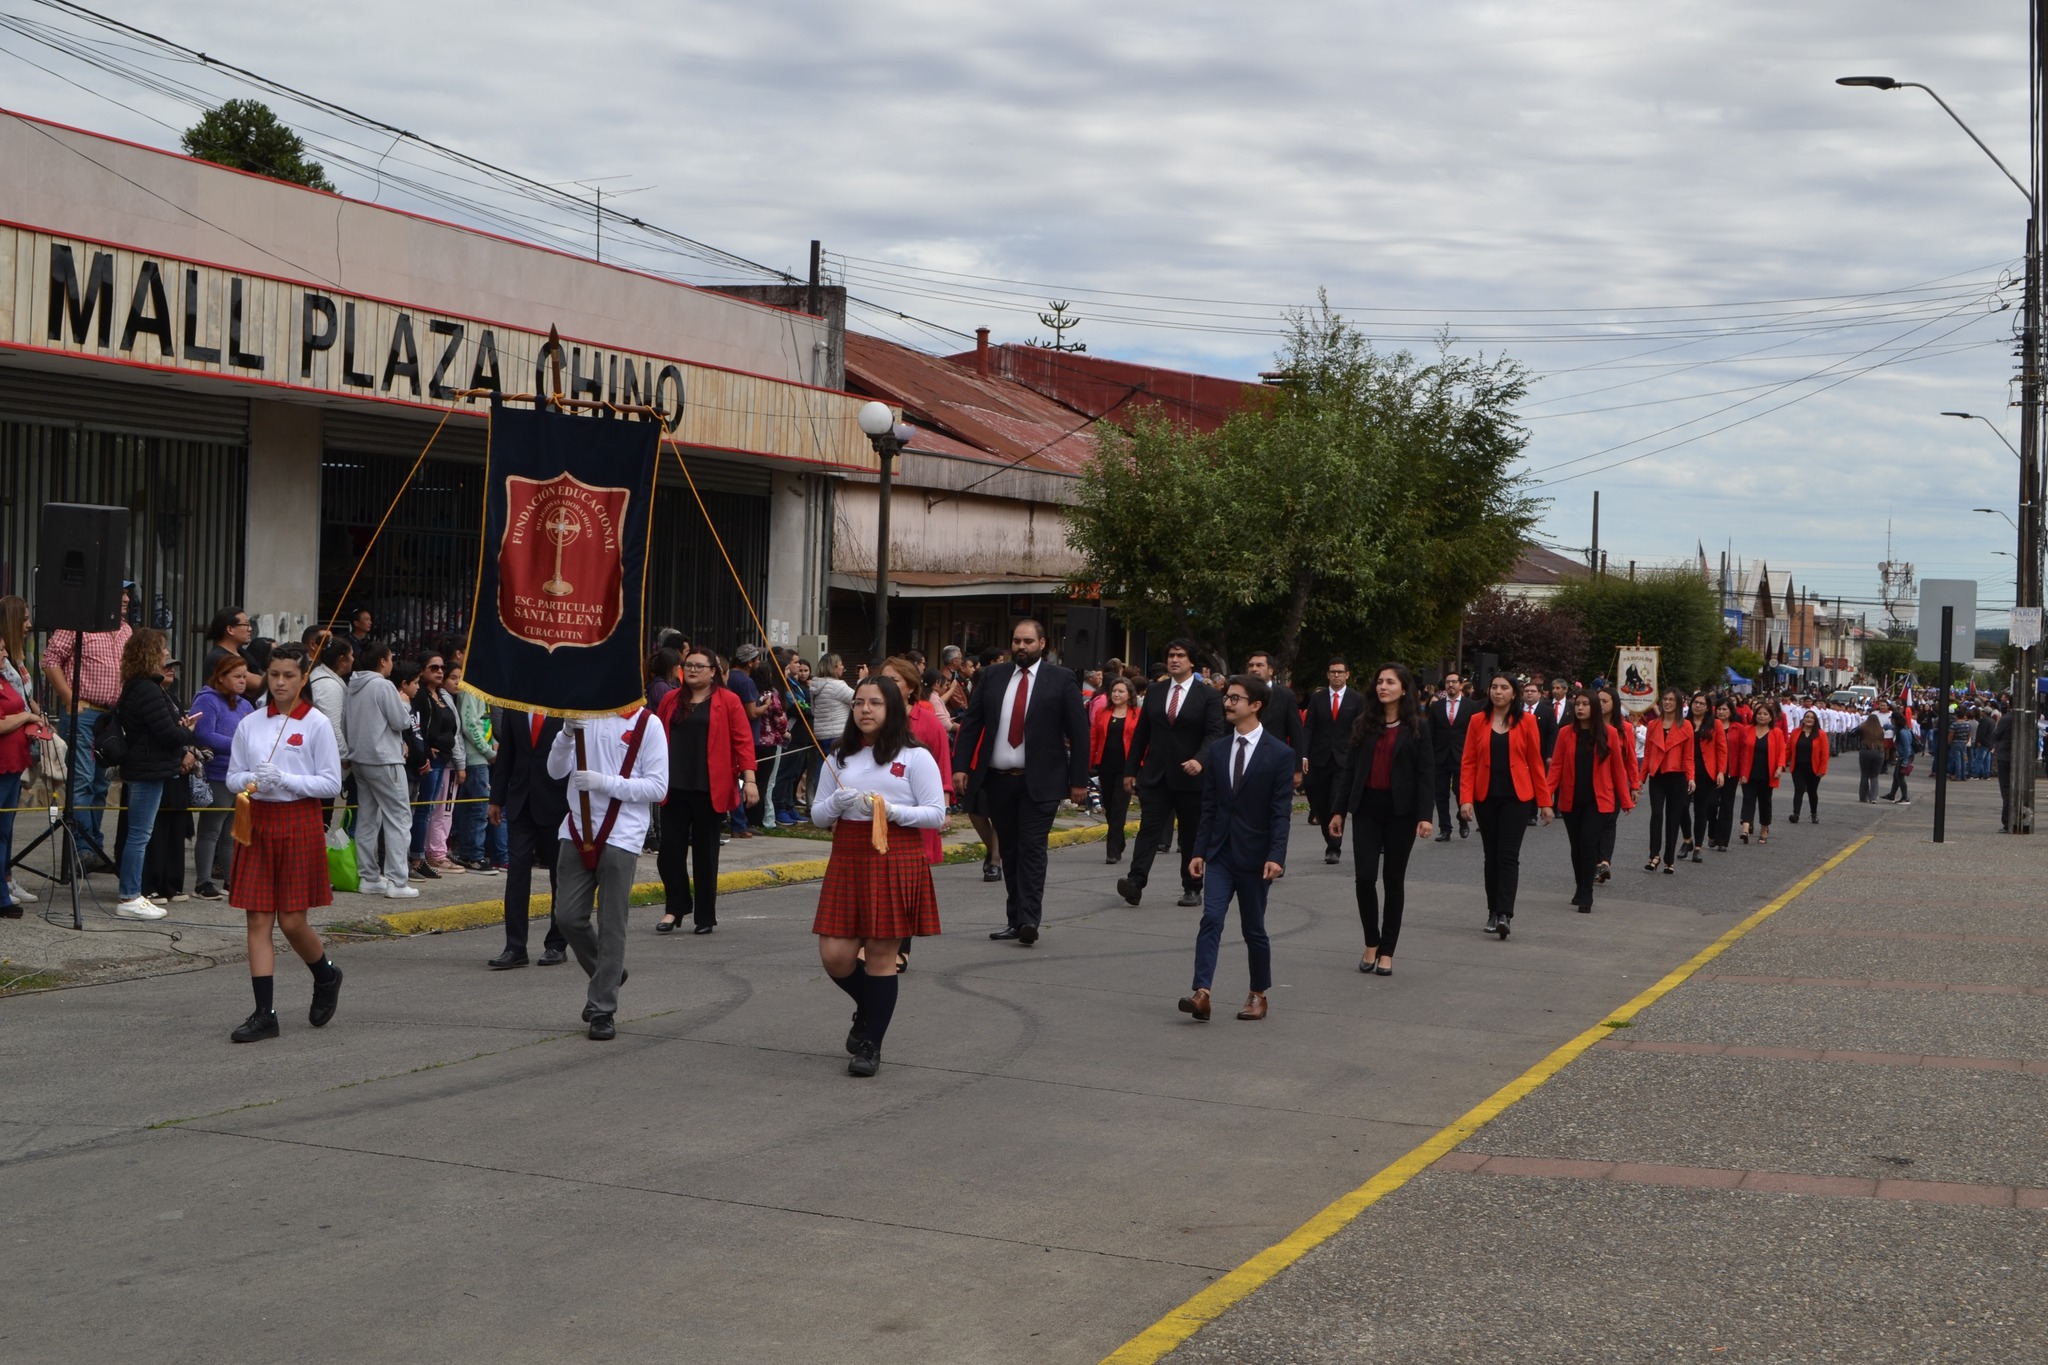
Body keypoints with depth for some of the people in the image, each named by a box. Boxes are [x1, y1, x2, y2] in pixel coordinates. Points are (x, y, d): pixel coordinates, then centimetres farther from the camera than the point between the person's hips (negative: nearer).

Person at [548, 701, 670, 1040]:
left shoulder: (647, 724, -4)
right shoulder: (585, 716, 9)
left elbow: (658, 787, -8)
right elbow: (556, 771, 7)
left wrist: (604, 782, -17)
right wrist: (567, 733, -11)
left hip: (621, 837, -4)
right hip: (577, 831, 4)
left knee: (611, 925, -2)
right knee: (568, 916, 3)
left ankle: (603, 1010, 6)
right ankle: (608, 974, 28)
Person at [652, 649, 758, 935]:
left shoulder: (728, 701, -1)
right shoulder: (671, 701, 10)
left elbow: (743, 741, -5)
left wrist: (749, 779, -12)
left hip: (709, 790, -3)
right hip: (674, 789, 3)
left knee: (705, 854, 6)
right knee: (670, 851, -1)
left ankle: (705, 916, 16)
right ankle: (676, 906, 16)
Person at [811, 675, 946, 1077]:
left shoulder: (915, 757, -1)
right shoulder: (839, 759, 12)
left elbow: (936, 814, -6)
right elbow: (817, 816, 13)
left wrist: (891, 809, -19)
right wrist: (837, 803, -9)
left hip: (895, 862, -4)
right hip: (847, 861, 4)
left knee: (881, 954, -1)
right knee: (834, 955, -1)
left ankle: (870, 1046, 10)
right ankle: (869, 1009, 30)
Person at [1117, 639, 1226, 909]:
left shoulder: (1208, 695, -2)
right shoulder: (1155, 692, 10)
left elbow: (1215, 733, -9)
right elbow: (1141, 733, 12)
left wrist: (1200, 759, -27)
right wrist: (1131, 770, 10)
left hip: (1190, 776, -2)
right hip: (1155, 775, 2)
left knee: (1192, 834, 7)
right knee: (1149, 827, -9)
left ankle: (1192, 889, 16)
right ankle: (1135, 881, -19)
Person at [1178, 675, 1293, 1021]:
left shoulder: (1279, 755, -5)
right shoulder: (1217, 750, 8)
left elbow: (1281, 811, -9)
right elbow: (1208, 806, 10)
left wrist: (1276, 856, -18)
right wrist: (1199, 850, 4)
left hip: (1254, 855, -3)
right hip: (1220, 852, 3)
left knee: (1253, 928, 7)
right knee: (1211, 919, -10)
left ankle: (1258, 994, 22)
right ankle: (1201, 993, -18)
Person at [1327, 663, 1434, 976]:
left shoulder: (1417, 727, 0)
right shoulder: (1363, 724, 7)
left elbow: (1426, 773, -4)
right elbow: (1349, 770, 9)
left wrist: (1424, 815, -13)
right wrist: (1340, 810, 5)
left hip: (1400, 810, -2)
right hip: (1367, 808, 2)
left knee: (1394, 879, 4)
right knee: (1364, 876, -6)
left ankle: (1386, 952, 12)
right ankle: (1371, 943, 13)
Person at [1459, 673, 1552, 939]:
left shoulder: (1526, 722, 1)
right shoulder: (1478, 721, 5)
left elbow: (1536, 763, 2)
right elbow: (1469, 763, 2)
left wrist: (1544, 801, 1)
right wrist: (1466, 799, -8)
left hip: (1516, 797, -2)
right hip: (1486, 797, 2)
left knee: (1508, 855, -10)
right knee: (1491, 855, 8)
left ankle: (1504, 914, -16)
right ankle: (1493, 912, 17)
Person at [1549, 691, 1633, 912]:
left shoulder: (1608, 733, -2)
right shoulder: (1566, 733, 1)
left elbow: (1617, 768, 1)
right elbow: (1556, 766, -3)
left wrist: (1625, 800, 2)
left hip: (1598, 800, -2)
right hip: (1571, 800, 2)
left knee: (1588, 842, -14)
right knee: (1576, 845, 10)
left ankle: (1586, 896, -8)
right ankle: (1580, 889, 27)